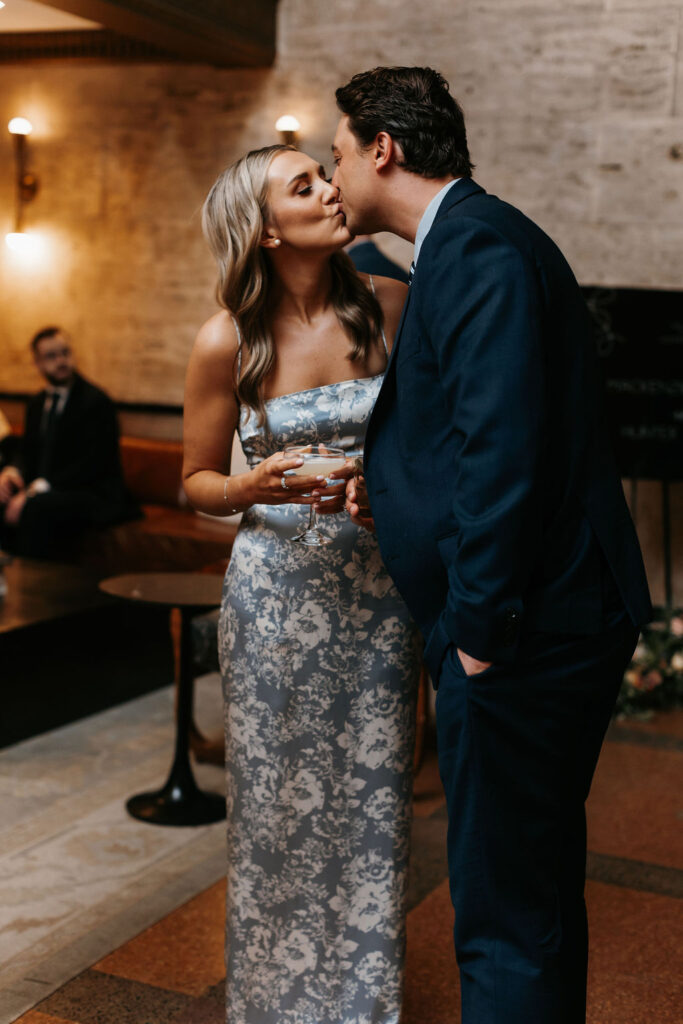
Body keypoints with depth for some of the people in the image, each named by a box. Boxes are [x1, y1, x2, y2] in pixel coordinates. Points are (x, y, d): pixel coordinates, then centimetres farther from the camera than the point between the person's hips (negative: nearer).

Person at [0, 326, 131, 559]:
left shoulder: (97, 402, -10)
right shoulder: (38, 404, 16)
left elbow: (91, 465, -17)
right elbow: (27, 453, 19)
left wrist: (37, 491, -23)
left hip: (95, 498, -7)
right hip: (44, 490, 8)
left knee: (36, 507, -35)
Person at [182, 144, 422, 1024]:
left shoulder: (388, 306, -3)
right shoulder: (228, 341, -8)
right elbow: (198, 482, 3)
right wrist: (255, 489, -18)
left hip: (379, 583, 2)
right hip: (279, 586, -1)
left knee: (372, 798, 9)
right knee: (280, 803, 8)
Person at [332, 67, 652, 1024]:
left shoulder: (479, 245, -14)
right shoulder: (468, 240, 17)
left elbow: (504, 444, -24)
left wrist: (482, 626, -20)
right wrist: (393, 492, 9)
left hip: (524, 629, -11)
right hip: (548, 623, 11)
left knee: (505, 917, 0)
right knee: (535, 884, 23)